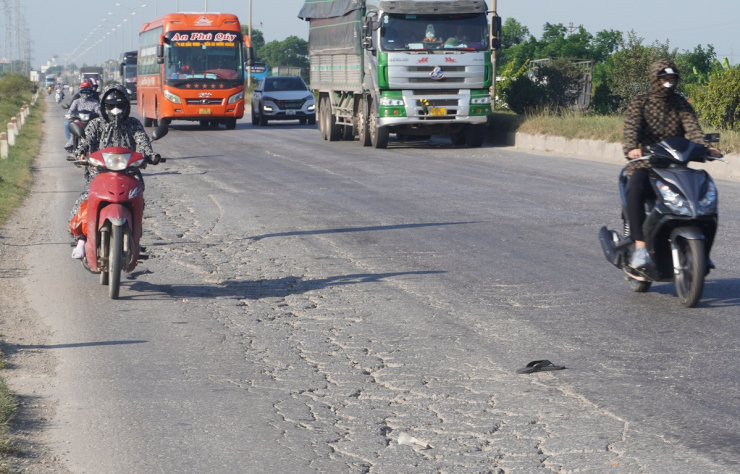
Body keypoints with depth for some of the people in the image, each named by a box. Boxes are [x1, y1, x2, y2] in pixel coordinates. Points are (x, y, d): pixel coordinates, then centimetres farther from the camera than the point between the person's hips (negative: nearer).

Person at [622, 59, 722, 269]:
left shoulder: (682, 105, 12)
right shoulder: (640, 102, 3)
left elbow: (693, 128, -7)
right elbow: (631, 126, -15)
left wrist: (705, 147, -29)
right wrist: (632, 147, -38)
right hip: (644, 165, -3)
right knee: (635, 191, -36)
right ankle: (640, 246, -35)